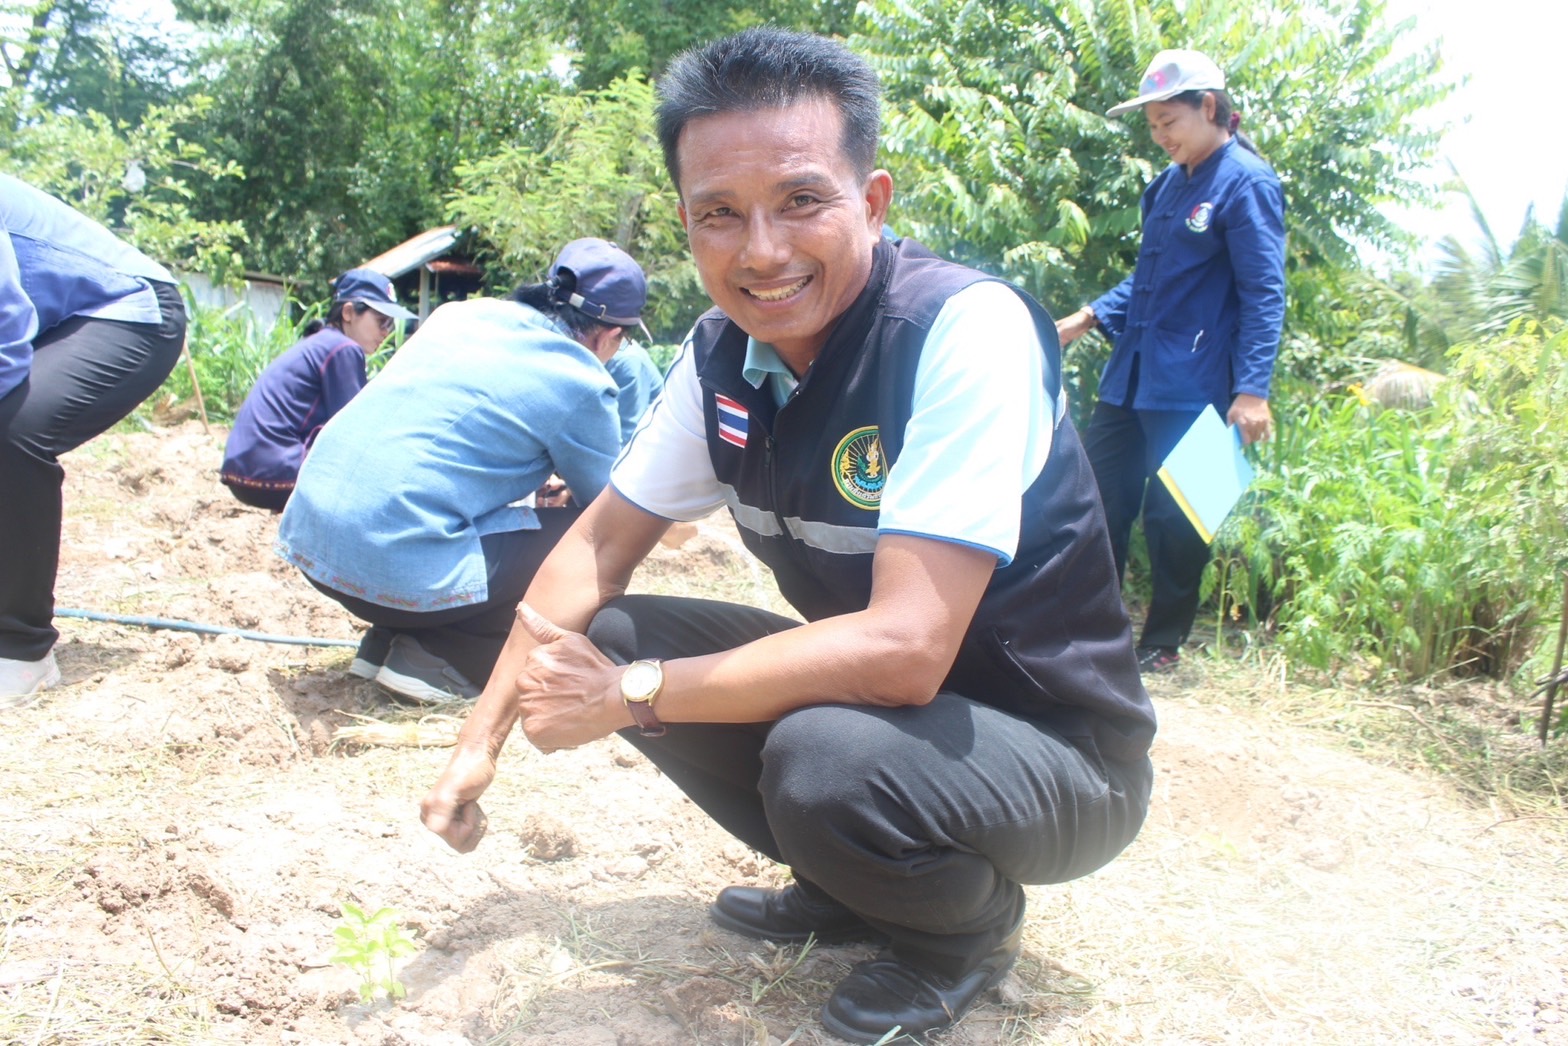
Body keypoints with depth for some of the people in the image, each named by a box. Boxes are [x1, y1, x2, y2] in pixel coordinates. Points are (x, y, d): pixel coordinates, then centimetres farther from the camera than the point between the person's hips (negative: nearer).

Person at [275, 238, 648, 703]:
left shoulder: (459, 313, 13)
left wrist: (545, 489, 33)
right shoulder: (581, 384, -5)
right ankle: (437, 660, -1)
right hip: (400, 571, -8)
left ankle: (390, 642, 17)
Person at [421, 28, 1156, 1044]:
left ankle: (973, 926, 2)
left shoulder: (966, 330, -28)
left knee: (825, 758, -35)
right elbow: (600, 545, 6)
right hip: (874, 699, 7)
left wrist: (629, 695, -24)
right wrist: (484, 737, -1)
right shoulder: (724, 353, -5)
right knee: (613, 635, -3)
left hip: (1055, 744, -6)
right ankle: (851, 887, 14)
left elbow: (904, 649, -34)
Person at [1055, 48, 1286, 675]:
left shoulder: (1246, 184, -9)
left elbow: (1264, 295, -13)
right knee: (1098, 499, 10)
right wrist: (1088, 318, 10)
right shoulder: (1169, 184, 13)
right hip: (1129, 378, 8)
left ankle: (1164, 643, 18)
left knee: (1173, 518, 2)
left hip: (1189, 389, -8)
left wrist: (1252, 390, -20)